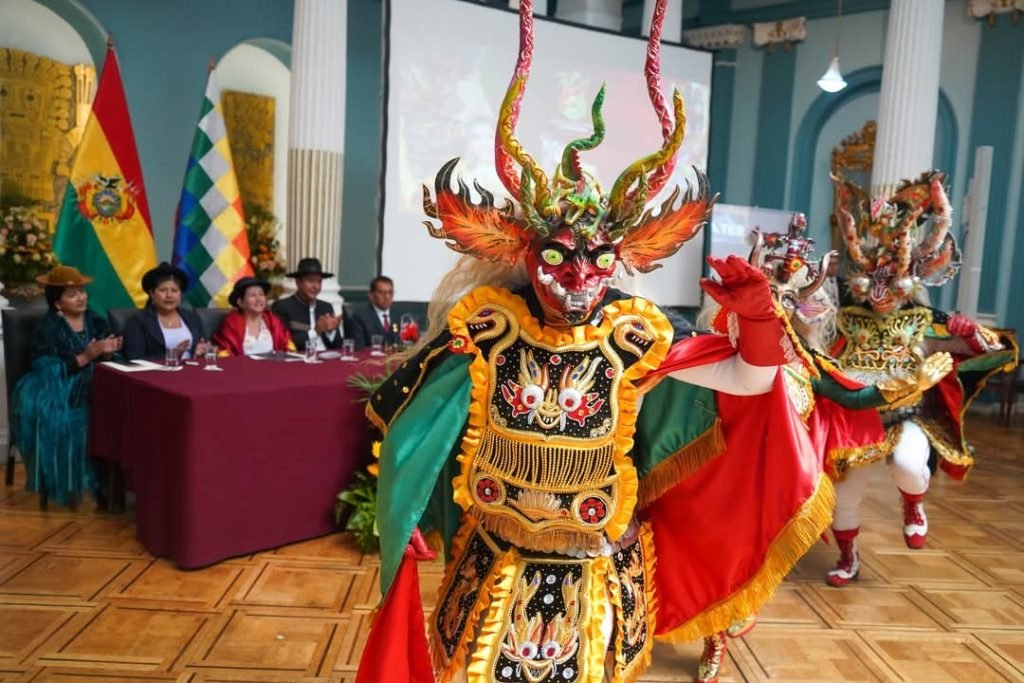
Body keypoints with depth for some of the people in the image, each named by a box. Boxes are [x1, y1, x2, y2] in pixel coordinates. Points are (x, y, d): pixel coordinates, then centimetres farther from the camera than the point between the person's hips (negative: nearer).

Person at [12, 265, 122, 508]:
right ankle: (65, 483, -20)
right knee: (63, 421, -34)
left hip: (91, 388, 4)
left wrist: (109, 353, -15)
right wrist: (86, 356, -22)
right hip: (59, 391, -4)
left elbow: (107, 361, 8)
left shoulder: (96, 321, 11)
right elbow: (48, 369, -12)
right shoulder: (47, 327, -3)